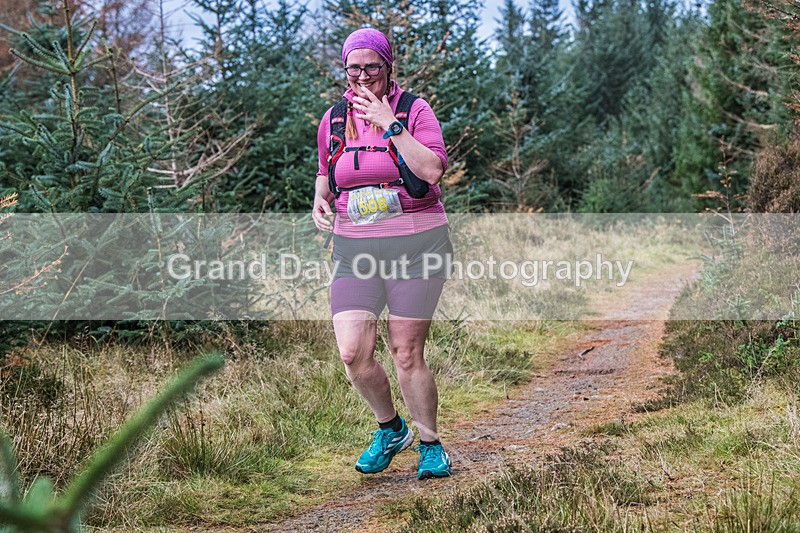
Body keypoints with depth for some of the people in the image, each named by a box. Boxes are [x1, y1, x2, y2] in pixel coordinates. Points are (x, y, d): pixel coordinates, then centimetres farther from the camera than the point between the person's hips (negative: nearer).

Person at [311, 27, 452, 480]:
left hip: (417, 246, -3)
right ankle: (391, 429, 17)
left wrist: (390, 125, -20)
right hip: (355, 251, 4)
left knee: (408, 355, -1)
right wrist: (320, 200, 4)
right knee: (353, 352, -10)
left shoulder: (414, 110, -4)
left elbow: (433, 170, -19)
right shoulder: (333, 119, 9)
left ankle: (430, 444, 21)